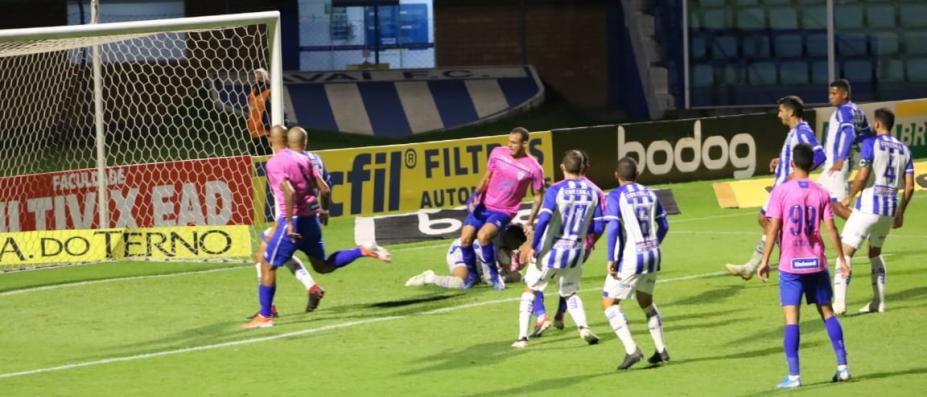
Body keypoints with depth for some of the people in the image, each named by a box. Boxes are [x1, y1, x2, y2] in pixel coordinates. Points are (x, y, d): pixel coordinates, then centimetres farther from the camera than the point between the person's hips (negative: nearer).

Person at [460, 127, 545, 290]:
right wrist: (477, 195, -8)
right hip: (483, 205, 4)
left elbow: (538, 196, -1)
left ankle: (493, 274, -7)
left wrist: (530, 222, -5)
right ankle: (472, 274, 18)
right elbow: (487, 178, 9)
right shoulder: (498, 153, -5)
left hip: (504, 212, -4)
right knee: (465, 238, -8)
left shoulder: (533, 168, -14)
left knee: (483, 236, -28)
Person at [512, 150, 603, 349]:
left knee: (530, 290, 15)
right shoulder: (593, 192, -1)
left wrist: (533, 247, -16)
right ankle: (583, 327, -1)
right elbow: (598, 228, 3)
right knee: (570, 293, 24)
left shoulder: (556, 190, -14)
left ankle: (522, 337, 8)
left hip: (550, 251, -3)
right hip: (575, 253, 3)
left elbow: (543, 219, -23)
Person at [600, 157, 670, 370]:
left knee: (609, 303, 3)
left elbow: (613, 227, -20)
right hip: (653, 256, 6)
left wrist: (611, 259, -17)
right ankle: (661, 350, 23)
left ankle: (631, 350, -11)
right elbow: (663, 225, 12)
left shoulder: (615, 196, -9)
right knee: (646, 301, 26)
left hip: (629, 258, -6)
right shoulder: (650, 194, 7)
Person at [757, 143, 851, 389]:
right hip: (816, 264, 3)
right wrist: (841, 260, 8)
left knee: (791, 318, -3)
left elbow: (773, 228, -10)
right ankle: (842, 366, 12)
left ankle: (794, 375, -9)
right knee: (827, 312, 15)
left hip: (790, 266, -3)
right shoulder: (821, 193, 2)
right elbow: (831, 229, 1)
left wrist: (765, 260, -5)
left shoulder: (781, 191, -6)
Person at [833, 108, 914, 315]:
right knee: (875, 252, 25)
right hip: (890, 210, 6)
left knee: (846, 251, -3)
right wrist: (900, 213, 19)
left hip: (868, 207, -6)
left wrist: (849, 197, -1)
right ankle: (878, 302, 21)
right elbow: (909, 186, 9)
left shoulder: (870, 143, -7)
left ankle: (839, 301, -15)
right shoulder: (904, 149, 11)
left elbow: (862, 176, -16)